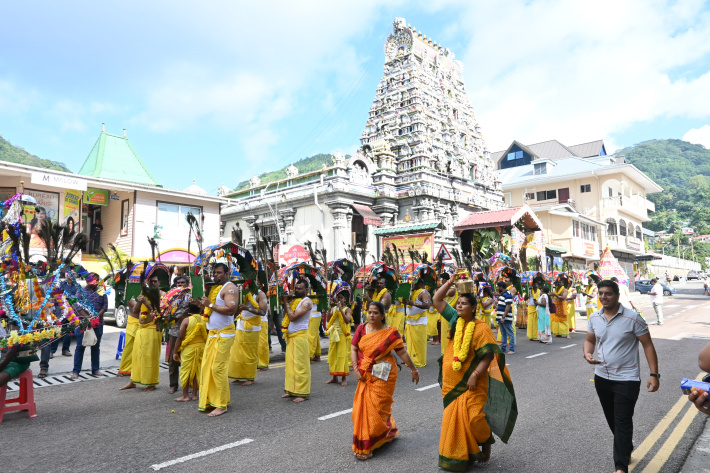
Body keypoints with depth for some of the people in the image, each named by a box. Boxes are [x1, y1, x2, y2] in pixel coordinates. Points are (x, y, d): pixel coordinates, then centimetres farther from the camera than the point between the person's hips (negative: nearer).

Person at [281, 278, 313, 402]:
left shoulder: (307, 302, -10)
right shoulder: (294, 300, 15)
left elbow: (293, 317, -18)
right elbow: (286, 316, 11)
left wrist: (286, 303, -10)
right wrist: (285, 303, 0)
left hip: (300, 336, -8)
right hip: (290, 336, 9)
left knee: (300, 365, -6)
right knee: (290, 363, 12)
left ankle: (302, 393, 0)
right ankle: (291, 390, 20)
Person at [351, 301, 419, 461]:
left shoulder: (390, 332, -8)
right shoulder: (361, 329, 0)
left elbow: (402, 352, -5)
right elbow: (353, 349, 2)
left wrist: (414, 370, -1)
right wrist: (355, 368, -8)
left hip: (383, 377, -4)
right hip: (365, 376, 5)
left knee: (376, 409, -2)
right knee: (362, 407, 9)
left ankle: (367, 447, 13)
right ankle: (390, 430, 34)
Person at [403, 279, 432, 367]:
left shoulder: (424, 293, -11)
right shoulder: (413, 292, 16)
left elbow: (427, 304, -27)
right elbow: (405, 302, 22)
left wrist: (414, 304, -39)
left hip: (419, 322, -9)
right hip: (410, 321, 9)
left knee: (419, 343, -5)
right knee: (410, 342, 11)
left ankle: (420, 362, 3)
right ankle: (412, 360, 19)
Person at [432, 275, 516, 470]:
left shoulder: (481, 328, -13)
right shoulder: (454, 319, 3)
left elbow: (488, 356, -15)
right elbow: (437, 300, 5)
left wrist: (475, 375, -21)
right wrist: (451, 281, 0)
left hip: (470, 383, -5)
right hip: (451, 382, 6)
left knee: (472, 417, -8)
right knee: (453, 417, 11)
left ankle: (486, 443, 23)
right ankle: (457, 454, 28)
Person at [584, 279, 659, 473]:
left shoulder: (633, 318, -15)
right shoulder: (594, 318, -1)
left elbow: (648, 345, -10)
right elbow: (590, 340, 11)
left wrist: (654, 374, -14)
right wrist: (587, 353, -11)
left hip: (627, 379, -5)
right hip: (602, 378, 5)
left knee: (622, 423, -3)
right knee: (612, 420, 20)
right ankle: (627, 450, 44)